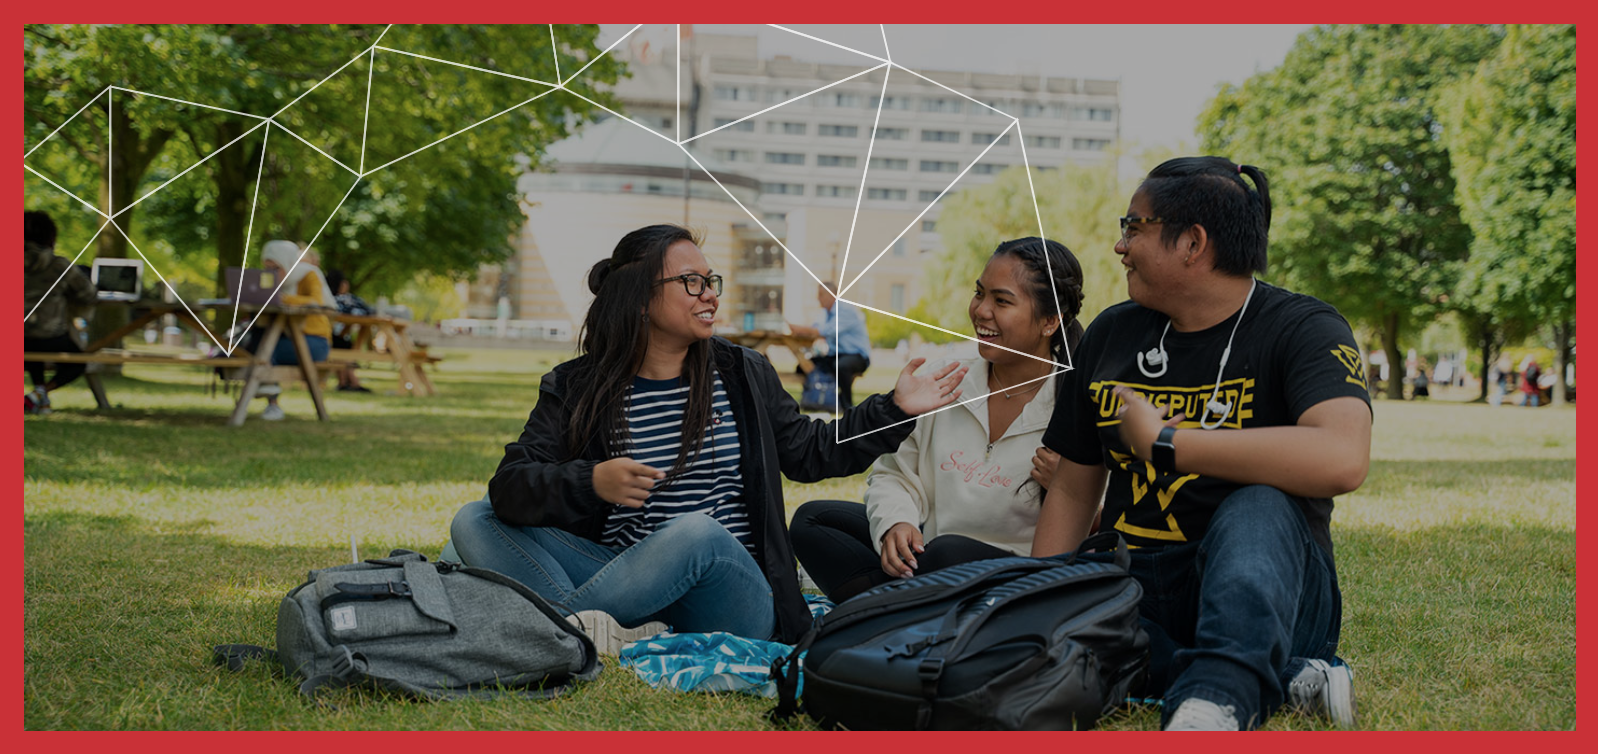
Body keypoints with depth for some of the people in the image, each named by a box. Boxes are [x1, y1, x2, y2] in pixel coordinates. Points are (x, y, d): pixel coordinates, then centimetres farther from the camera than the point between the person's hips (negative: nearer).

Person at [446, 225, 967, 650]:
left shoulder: (745, 376, 12)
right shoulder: (574, 390, 4)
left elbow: (810, 454, 23)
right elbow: (509, 487, -7)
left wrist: (896, 409, 16)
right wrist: (591, 482, -26)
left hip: (729, 600, -1)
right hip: (630, 587, 1)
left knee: (700, 531, -37)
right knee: (475, 522, -15)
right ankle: (590, 629, -39)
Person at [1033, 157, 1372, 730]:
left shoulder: (1303, 329, -7)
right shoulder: (1110, 334, 13)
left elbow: (1342, 460, -28)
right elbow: (1073, 488, 16)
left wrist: (1164, 442, -19)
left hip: (1265, 598, -4)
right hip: (1138, 592, 5)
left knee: (1258, 506, -35)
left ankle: (1217, 695, -54)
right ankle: (1279, 678, -24)